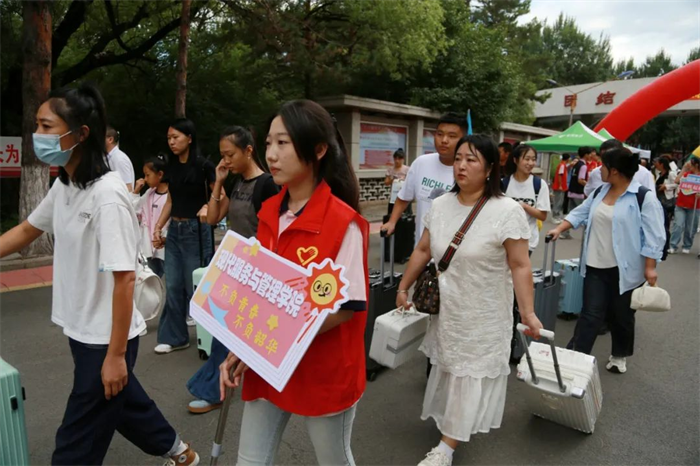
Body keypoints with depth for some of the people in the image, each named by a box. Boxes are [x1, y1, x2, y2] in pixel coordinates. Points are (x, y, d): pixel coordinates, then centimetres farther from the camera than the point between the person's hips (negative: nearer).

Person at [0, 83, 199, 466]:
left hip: (106, 338, -8)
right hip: (81, 331, 8)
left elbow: (124, 279, -24)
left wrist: (116, 354, -21)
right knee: (120, 402, 25)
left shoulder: (107, 195, -24)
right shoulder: (63, 186, 2)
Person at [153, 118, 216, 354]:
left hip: (196, 229, -6)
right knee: (173, 286, 7)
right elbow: (170, 201, 15)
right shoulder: (171, 167, 10)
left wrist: (207, 207, -27)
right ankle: (174, 337, 17)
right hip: (174, 230, 6)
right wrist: (158, 227, 9)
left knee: (195, 284, 2)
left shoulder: (204, 166, -9)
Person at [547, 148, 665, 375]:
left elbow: (653, 236, -13)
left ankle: (619, 356, 34)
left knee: (621, 316, 13)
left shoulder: (643, 197, -13)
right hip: (596, 266, 4)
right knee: (591, 313, 4)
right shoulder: (600, 192, 7)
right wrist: (559, 229, 1)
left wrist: (650, 267, -14)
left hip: (625, 269, -4)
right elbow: (580, 213, 15)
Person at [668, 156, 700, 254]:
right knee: (678, 225, -7)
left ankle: (687, 247, 19)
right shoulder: (686, 173, 9)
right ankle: (673, 246, -7)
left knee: (690, 228, 6)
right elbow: (677, 181, -6)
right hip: (680, 204, 2)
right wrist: (684, 169, -2)